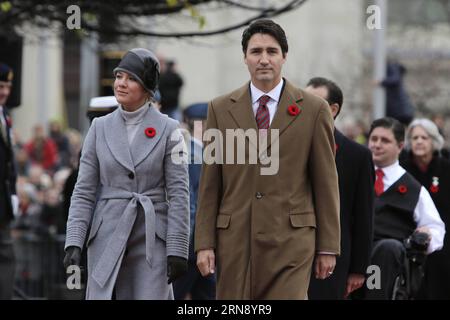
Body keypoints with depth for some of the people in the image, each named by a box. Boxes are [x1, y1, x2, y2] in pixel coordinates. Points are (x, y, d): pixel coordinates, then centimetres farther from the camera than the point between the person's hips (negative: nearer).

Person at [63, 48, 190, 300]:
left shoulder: (168, 130, 0)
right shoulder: (100, 128, 7)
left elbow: (179, 194, -3)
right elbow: (84, 191, 6)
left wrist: (178, 250, -8)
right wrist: (74, 242, -4)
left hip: (152, 241, -2)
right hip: (108, 238, 2)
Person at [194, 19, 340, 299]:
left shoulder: (314, 109, 3)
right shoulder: (221, 109, 9)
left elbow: (326, 183, 4)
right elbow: (210, 184, 8)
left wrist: (328, 247, 2)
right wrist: (204, 243, 2)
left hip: (291, 239, -2)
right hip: (234, 237, 2)